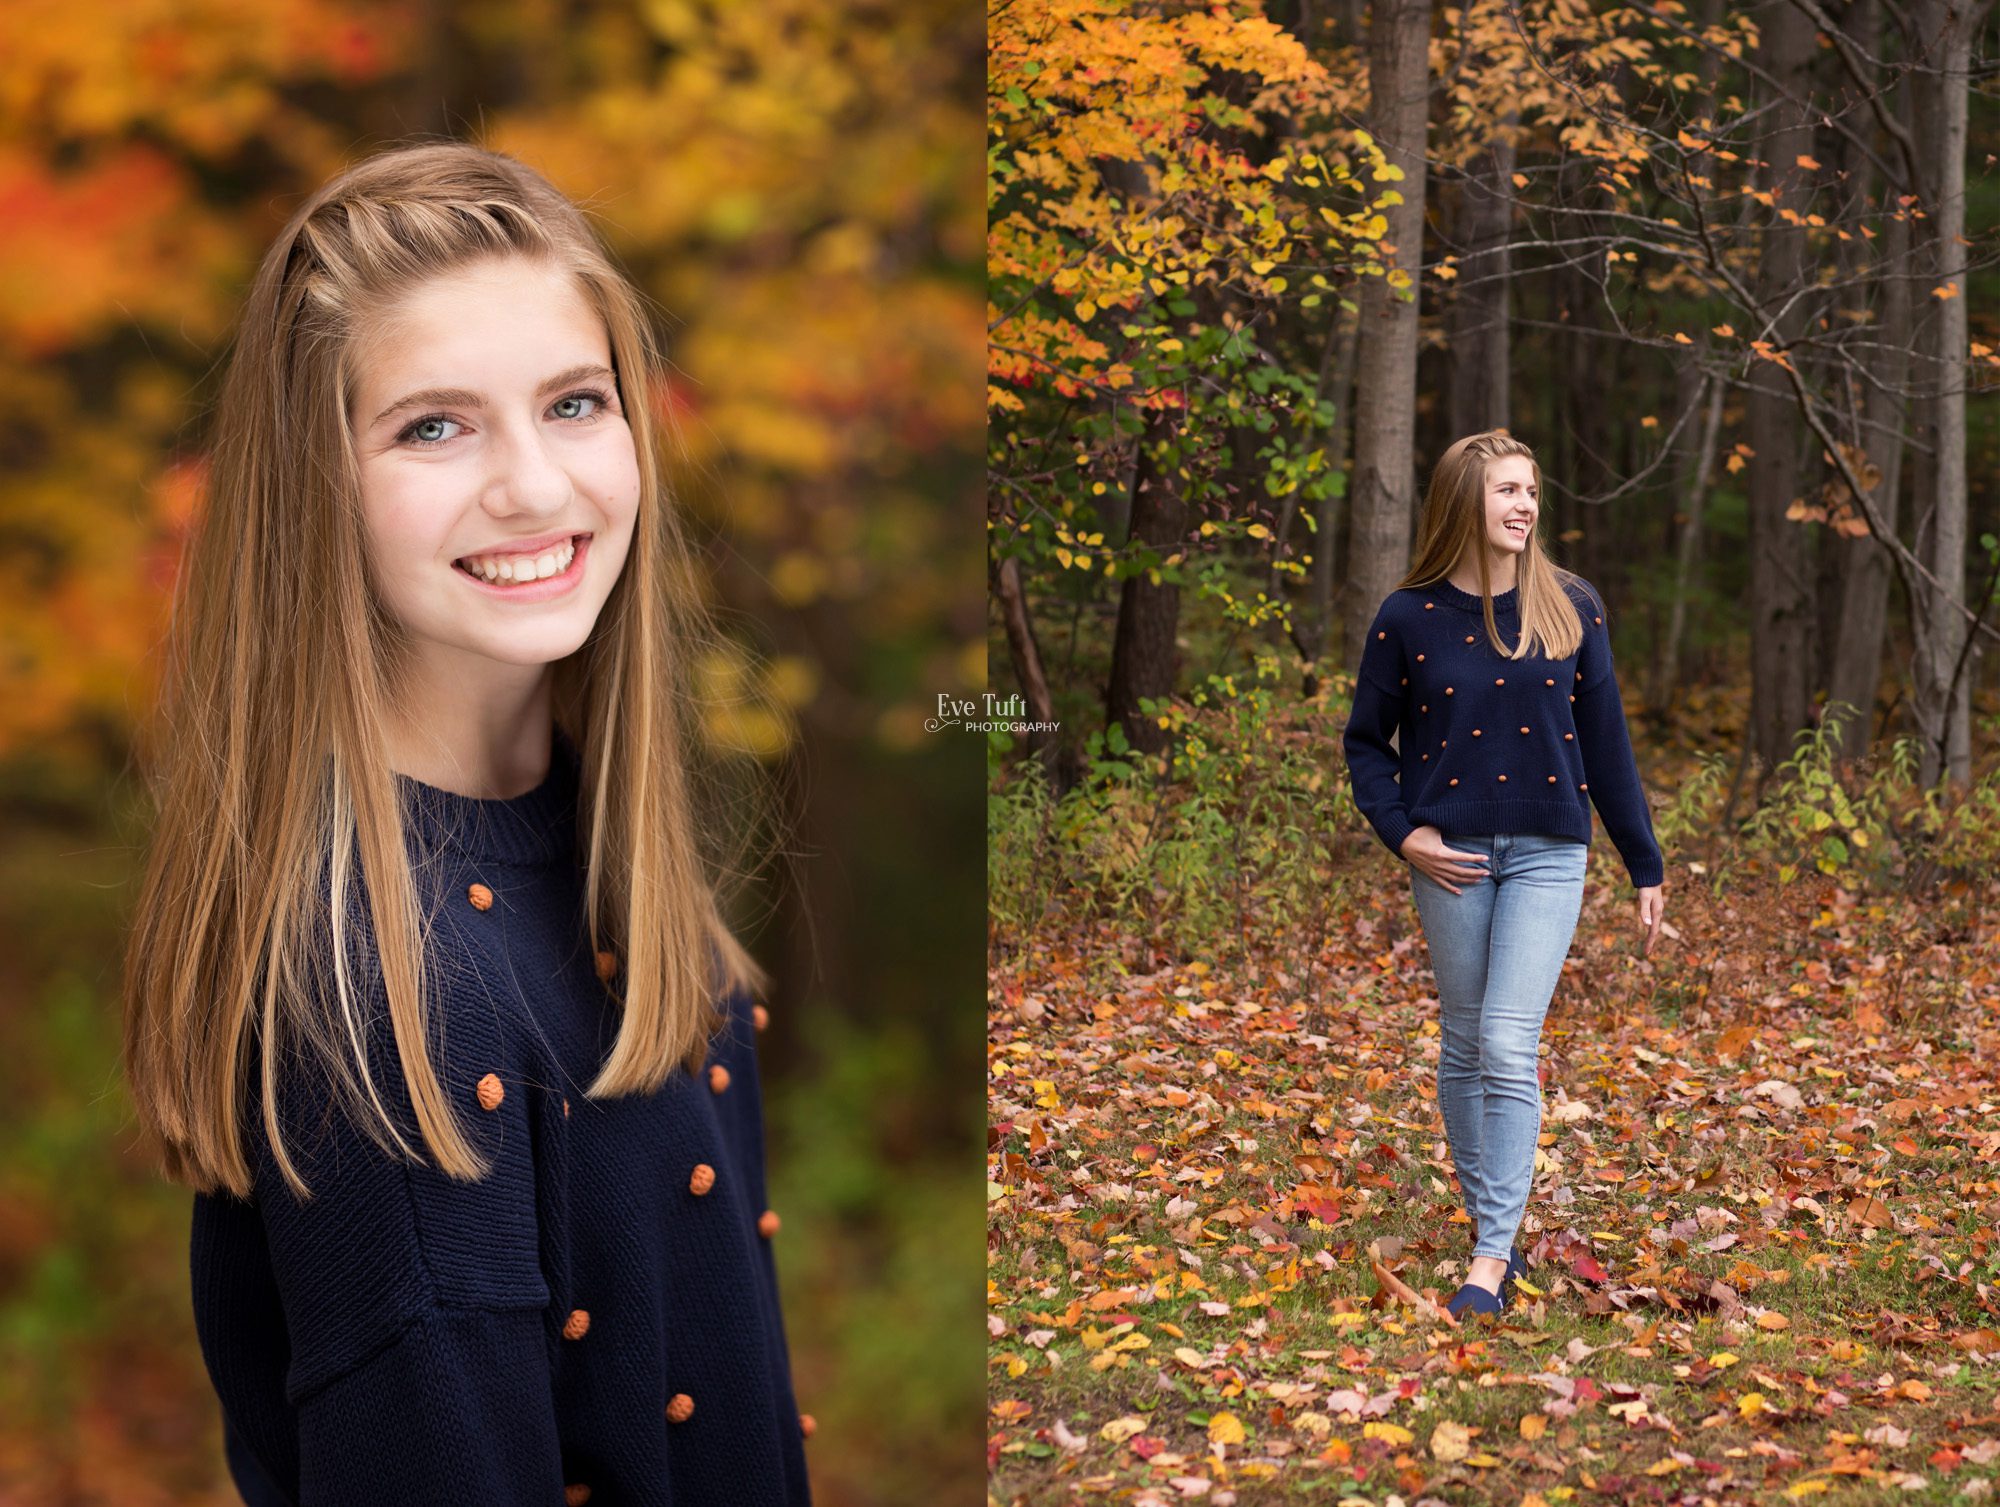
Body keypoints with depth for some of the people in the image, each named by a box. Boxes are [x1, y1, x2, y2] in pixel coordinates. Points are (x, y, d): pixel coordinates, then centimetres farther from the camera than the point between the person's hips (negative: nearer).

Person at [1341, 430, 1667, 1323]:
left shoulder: (1571, 607, 1)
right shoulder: (1409, 617, -1)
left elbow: (1606, 743, 7)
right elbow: (1366, 739, 8)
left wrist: (1645, 867, 9)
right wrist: (1400, 831, -7)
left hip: (1547, 854, -1)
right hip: (1450, 855, 1)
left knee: (1509, 1046, -9)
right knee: (1463, 1046, 10)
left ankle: (1491, 1263, -8)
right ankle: (1486, 1219, 26)